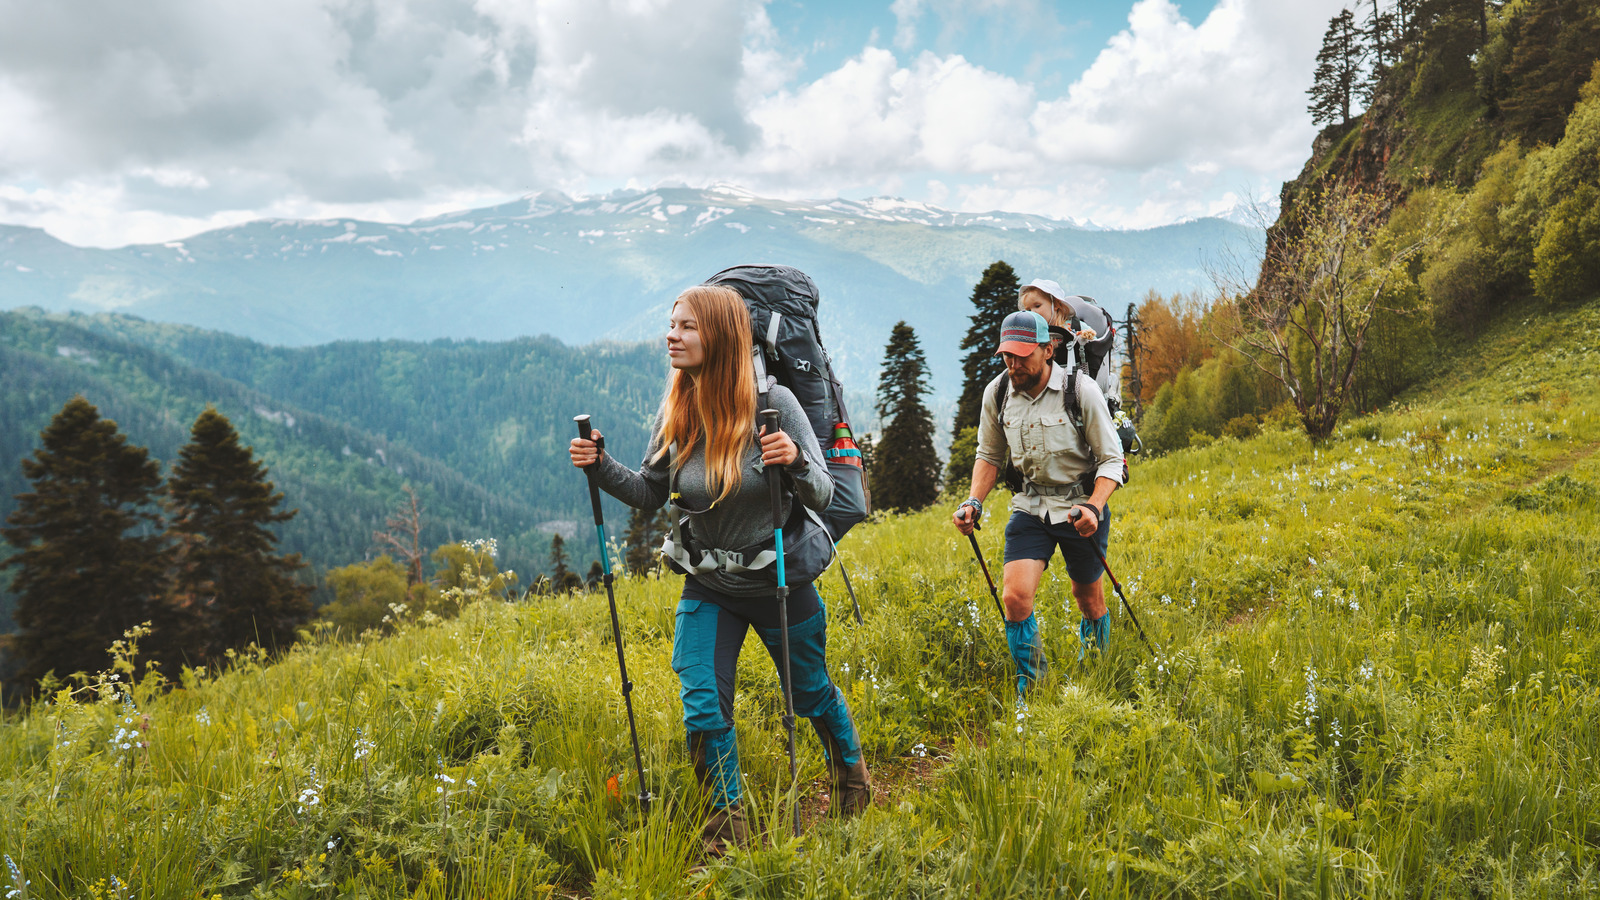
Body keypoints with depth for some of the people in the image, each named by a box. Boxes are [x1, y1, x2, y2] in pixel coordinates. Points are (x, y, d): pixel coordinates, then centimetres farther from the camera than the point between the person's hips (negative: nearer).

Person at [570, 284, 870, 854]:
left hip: (781, 582, -2)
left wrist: (795, 462, -37)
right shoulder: (675, 412, -7)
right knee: (702, 709, -4)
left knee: (811, 692, 17)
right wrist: (601, 468, -12)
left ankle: (851, 768, 49)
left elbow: (822, 495, -16)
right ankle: (727, 823, 20)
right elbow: (650, 494, 4)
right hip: (708, 589, 3)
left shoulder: (773, 402, -18)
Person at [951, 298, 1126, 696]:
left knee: (1088, 598, 14)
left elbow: (1111, 458, -10)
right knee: (1016, 596, -14)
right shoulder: (996, 392, -6)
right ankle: (1030, 684, 9)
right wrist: (974, 502, -6)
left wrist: (1093, 506, -27)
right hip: (1030, 508, 2)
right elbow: (989, 455, 10)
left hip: (1081, 505, -2)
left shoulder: (1081, 390, -16)